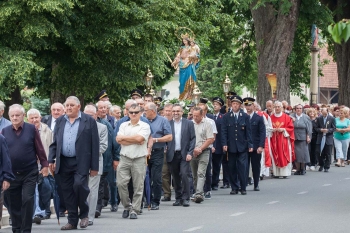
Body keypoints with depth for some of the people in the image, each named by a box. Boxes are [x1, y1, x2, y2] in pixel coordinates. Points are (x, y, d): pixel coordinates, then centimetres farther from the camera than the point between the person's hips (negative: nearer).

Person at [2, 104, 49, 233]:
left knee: (27, 201, -8)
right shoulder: (5, 131, 3)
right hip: (11, 174, 2)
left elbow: (39, 148, 0)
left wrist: (44, 165, -2)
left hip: (29, 173, -2)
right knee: (13, 204, 8)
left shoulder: (31, 129, -2)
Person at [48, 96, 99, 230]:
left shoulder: (89, 121, 0)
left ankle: (84, 215, 3)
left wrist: (94, 166, -6)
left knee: (79, 185, -19)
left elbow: (95, 145, -2)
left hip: (81, 162, -4)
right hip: (64, 162, 4)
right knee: (67, 192, 5)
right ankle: (72, 221, 13)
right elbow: (54, 142, 14)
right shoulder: (60, 121, 12)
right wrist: (51, 160, 2)